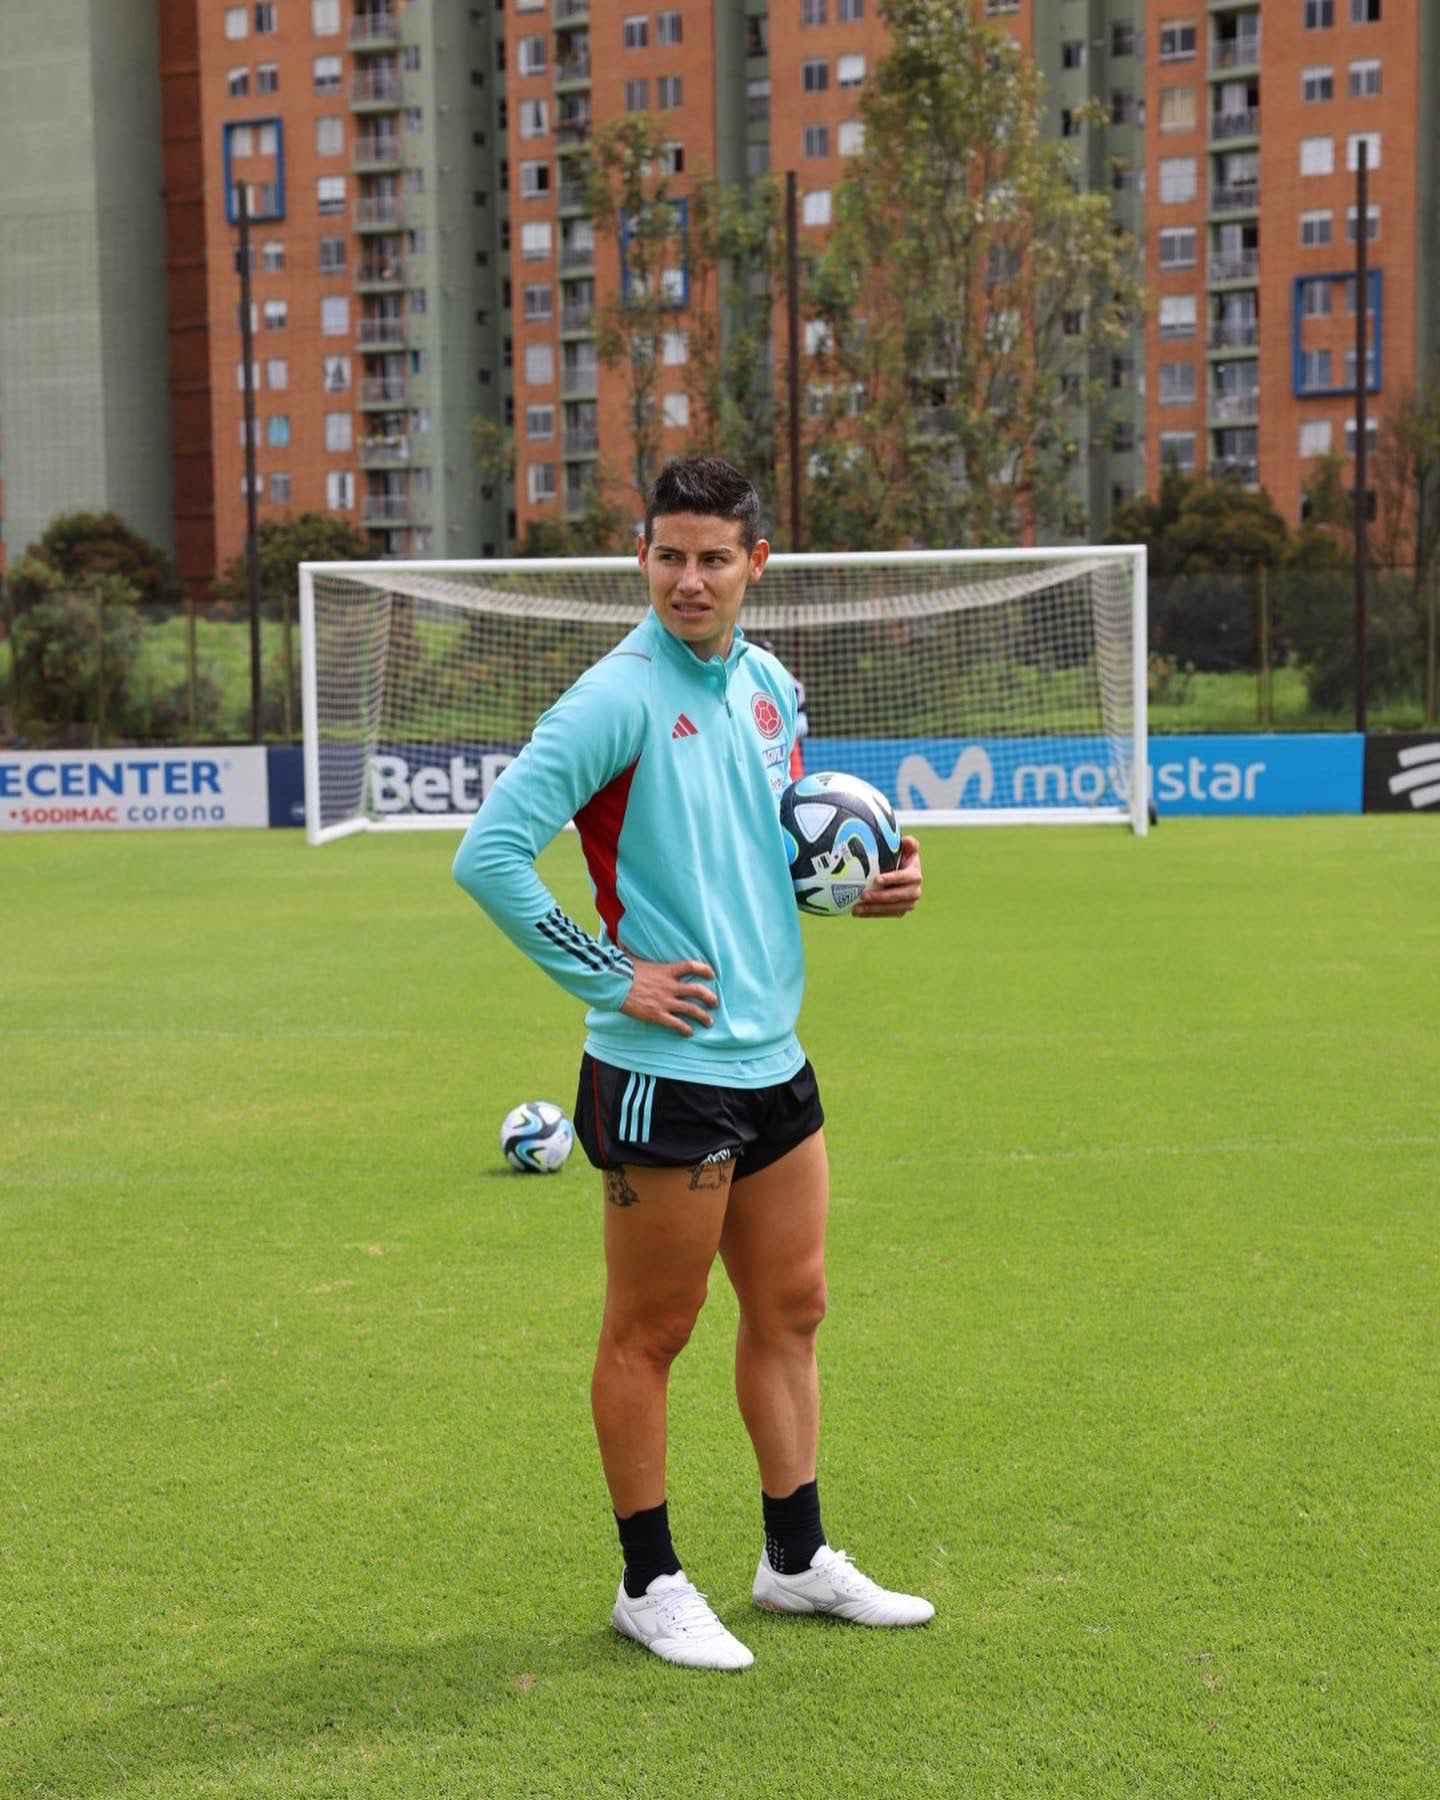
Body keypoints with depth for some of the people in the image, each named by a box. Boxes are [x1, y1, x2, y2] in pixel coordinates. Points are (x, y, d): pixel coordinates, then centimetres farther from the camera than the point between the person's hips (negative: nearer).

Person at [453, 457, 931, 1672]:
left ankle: (797, 1559, 30)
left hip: (774, 1060, 8)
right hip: (666, 1072, -8)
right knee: (650, 1331, 5)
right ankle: (651, 1583, 20)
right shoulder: (618, 698, -15)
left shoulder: (770, 687, 9)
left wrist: (864, 884, 4)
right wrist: (609, 978, -17)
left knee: (791, 1309, 16)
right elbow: (490, 854, -20)